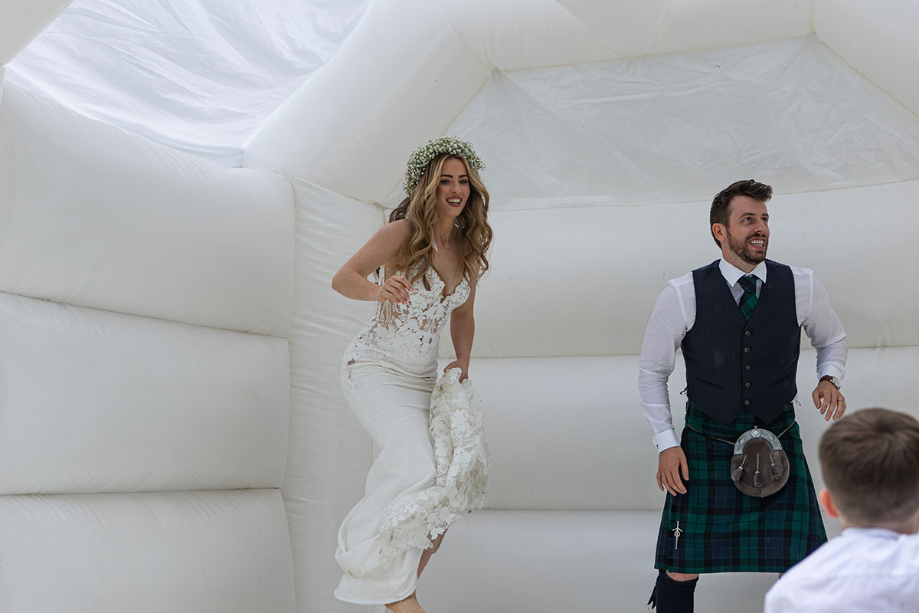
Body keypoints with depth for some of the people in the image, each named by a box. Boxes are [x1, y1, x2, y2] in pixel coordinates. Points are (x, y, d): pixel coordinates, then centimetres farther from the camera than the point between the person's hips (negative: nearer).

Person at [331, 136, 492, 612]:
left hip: (423, 377, 7)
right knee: (416, 469, -25)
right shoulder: (402, 233, -15)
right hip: (374, 369, -7)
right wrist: (377, 289, -34)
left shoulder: (469, 250, 3)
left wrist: (462, 364, 2)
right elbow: (343, 278, -13)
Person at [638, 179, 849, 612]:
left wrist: (829, 378, -5)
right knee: (680, 573, 1)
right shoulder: (683, 296, -11)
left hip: (779, 444, 2)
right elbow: (652, 371, 1)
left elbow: (832, 340, 16)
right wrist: (666, 443, -5)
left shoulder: (801, 287, -5)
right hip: (706, 444, -1)